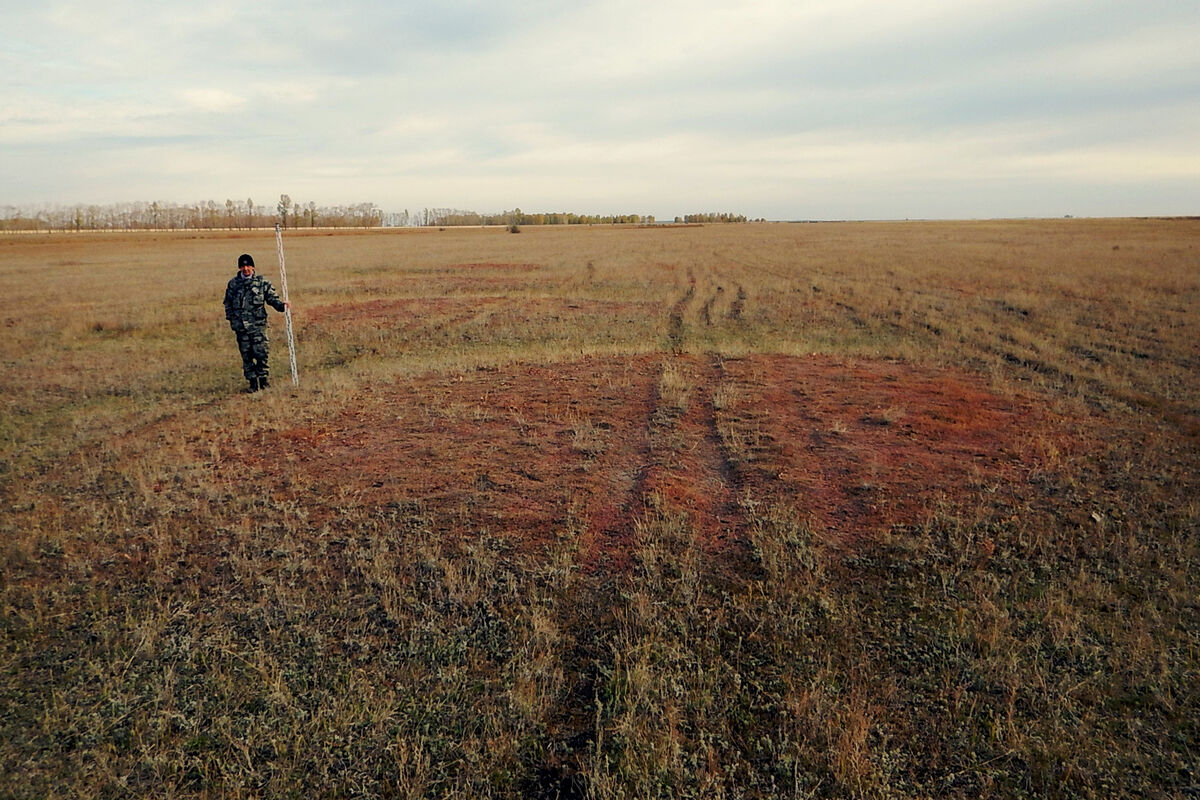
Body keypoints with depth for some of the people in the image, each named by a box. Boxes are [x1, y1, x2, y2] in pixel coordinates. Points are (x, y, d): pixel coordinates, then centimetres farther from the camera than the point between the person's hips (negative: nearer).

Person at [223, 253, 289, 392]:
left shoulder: (262, 282, 4)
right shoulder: (233, 283, 10)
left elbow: (272, 298, 4)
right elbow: (228, 303, 17)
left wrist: (282, 305, -15)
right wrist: (231, 319, 8)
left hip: (258, 324, -2)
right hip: (240, 326, 2)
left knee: (260, 353, -8)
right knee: (246, 355, 4)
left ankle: (263, 378, 9)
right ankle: (253, 382, 12)